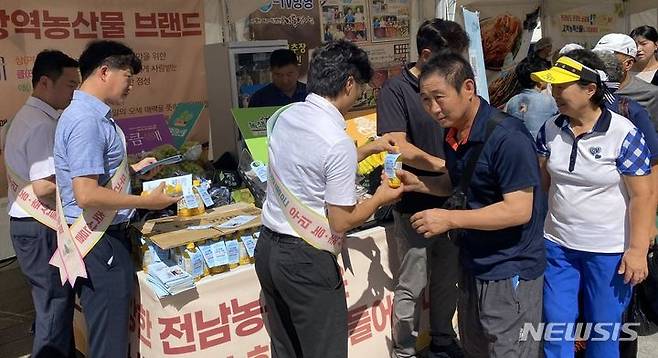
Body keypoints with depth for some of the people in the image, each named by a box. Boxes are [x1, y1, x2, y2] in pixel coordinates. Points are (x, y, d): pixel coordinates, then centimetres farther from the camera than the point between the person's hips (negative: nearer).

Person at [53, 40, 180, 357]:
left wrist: (132, 169, 19)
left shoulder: (95, 115, 11)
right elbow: (87, 195, -27)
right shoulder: (85, 120, -21)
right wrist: (147, 201, -20)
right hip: (99, 242, -10)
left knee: (116, 330, 21)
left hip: (109, 237, 10)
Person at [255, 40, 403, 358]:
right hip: (306, 261, -8)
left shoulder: (283, 117, 2)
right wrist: (379, 199, 2)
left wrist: (367, 150, 23)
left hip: (267, 248, 8)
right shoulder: (338, 142, -21)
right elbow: (341, 222, -16)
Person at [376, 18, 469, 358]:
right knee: (411, 286, 7)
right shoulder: (396, 90, -13)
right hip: (415, 205, -6)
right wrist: (445, 165, -27)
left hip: (450, 200, 6)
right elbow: (399, 147, -22)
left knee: (447, 279, 19)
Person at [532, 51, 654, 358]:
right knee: (556, 325, 12)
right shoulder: (550, 130, -2)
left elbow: (642, 195, -13)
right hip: (557, 245, 4)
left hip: (609, 251, -4)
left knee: (603, 332, 12)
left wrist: (637, 250, -14)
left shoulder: (624, 134, -15)